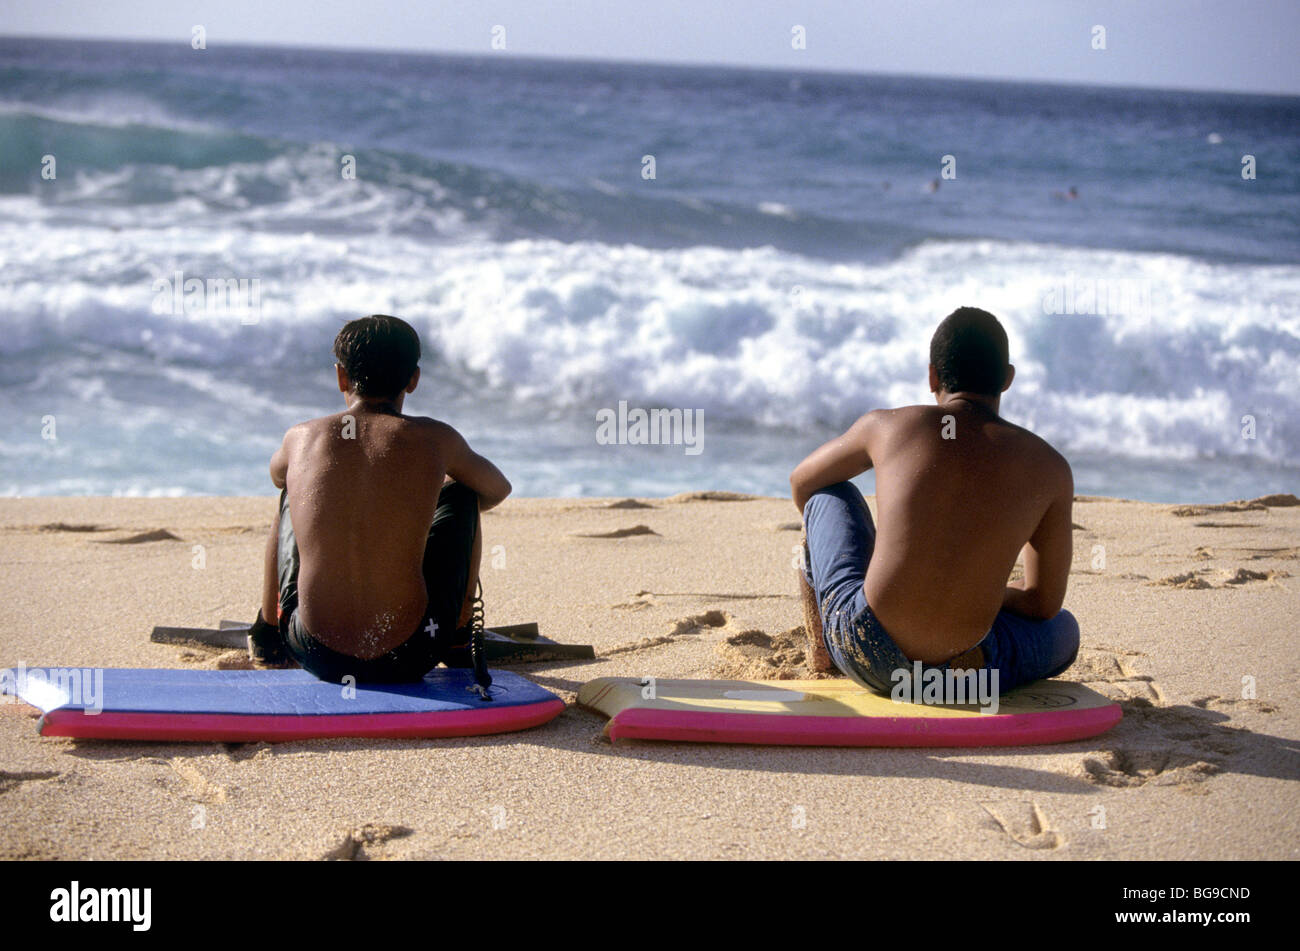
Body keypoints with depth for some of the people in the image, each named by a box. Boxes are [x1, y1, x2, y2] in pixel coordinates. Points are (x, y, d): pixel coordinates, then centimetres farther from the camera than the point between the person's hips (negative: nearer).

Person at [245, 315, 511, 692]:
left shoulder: (301, 437, 1)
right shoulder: (435, 439, -3)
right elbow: (498, 489, 18)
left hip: (315, 656, 2)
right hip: (410, 659, -2)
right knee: (461, 493, 21)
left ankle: (267, 633, 44)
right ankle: (461, 639, 34)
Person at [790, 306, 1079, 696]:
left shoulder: (886, 426, 2)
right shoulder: (1049, 468, 2)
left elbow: (801, 482, 23)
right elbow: (1045, 605, 11)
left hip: (862, 654, 0)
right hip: (953, 677, 0)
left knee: (827, 494, 27)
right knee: (1065, 629, 35)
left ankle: (819, 643, 32)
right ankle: (970, 676, 8)